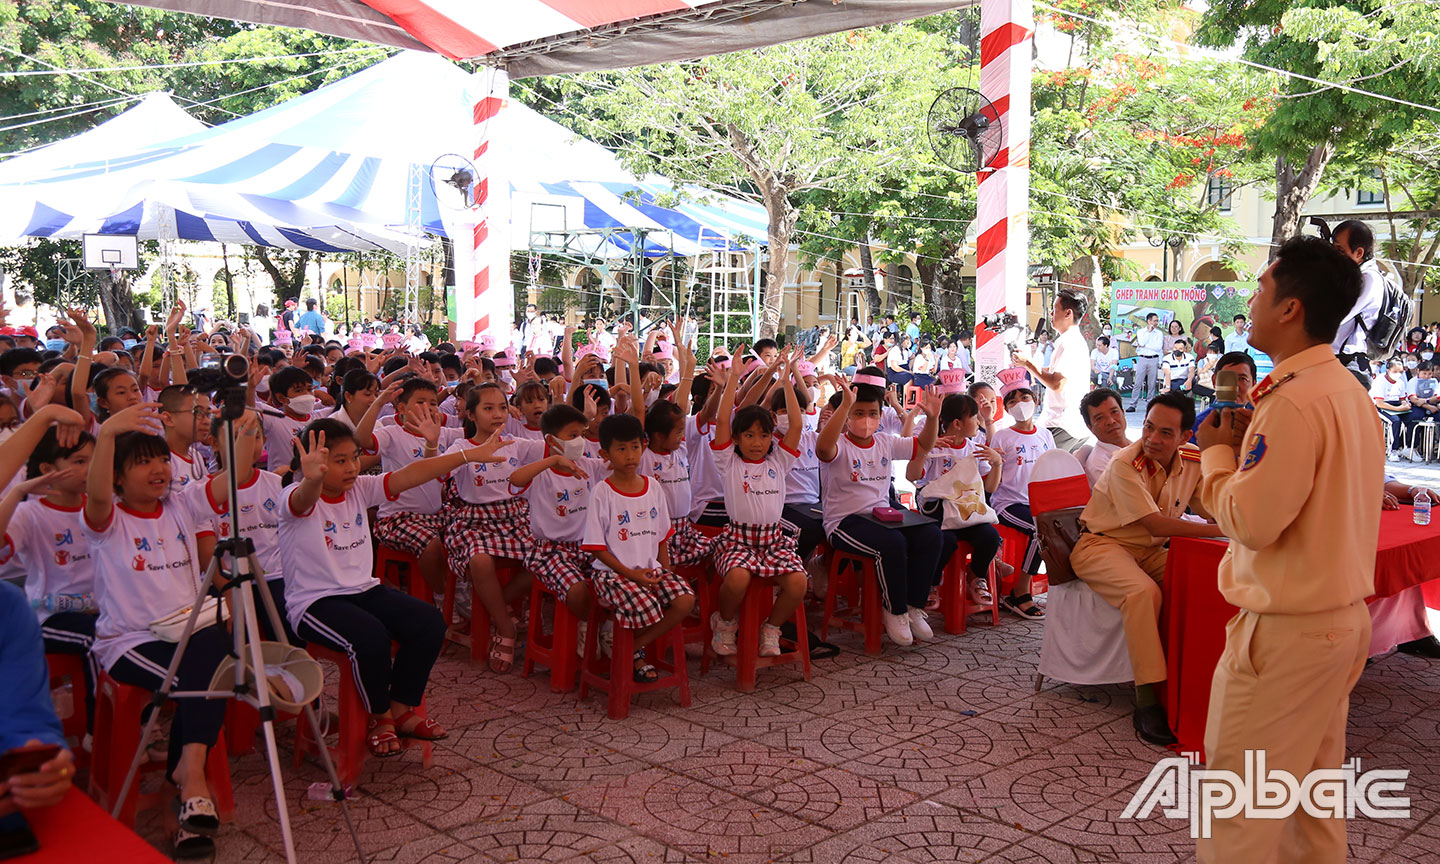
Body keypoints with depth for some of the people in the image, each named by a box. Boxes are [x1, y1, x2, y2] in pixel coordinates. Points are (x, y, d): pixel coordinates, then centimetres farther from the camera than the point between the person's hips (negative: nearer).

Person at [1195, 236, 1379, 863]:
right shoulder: (1349, 392, 9)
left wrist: (1216, 453, -8)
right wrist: (1252, 442, 8)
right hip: (1343, 616, 10)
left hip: (1286, 629, -10)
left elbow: (1251, 521, -23)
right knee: (1314, 777, 20)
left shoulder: (1294, 400, -22)